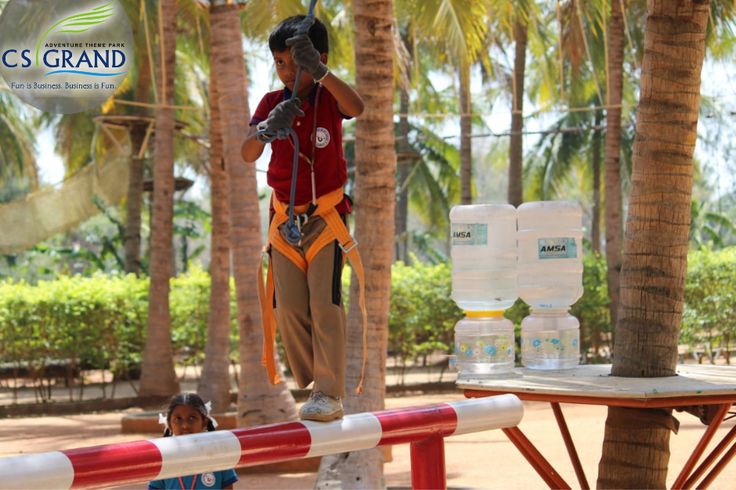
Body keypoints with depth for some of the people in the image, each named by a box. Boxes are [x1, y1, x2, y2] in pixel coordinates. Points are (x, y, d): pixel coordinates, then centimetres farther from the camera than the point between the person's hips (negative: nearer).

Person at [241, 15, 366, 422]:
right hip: (285, 217, 4)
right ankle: (309, 388, 14)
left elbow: (356, 107, -33)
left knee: (325, 303, -13)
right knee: (288, 308, 2)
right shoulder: (272, 103, 0)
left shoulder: (328, 98, -7)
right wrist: (268, 128, -35)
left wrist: (319, 71, -47)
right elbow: (248, 154, -14)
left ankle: (330, 393, -11)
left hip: (325, 216, -4)